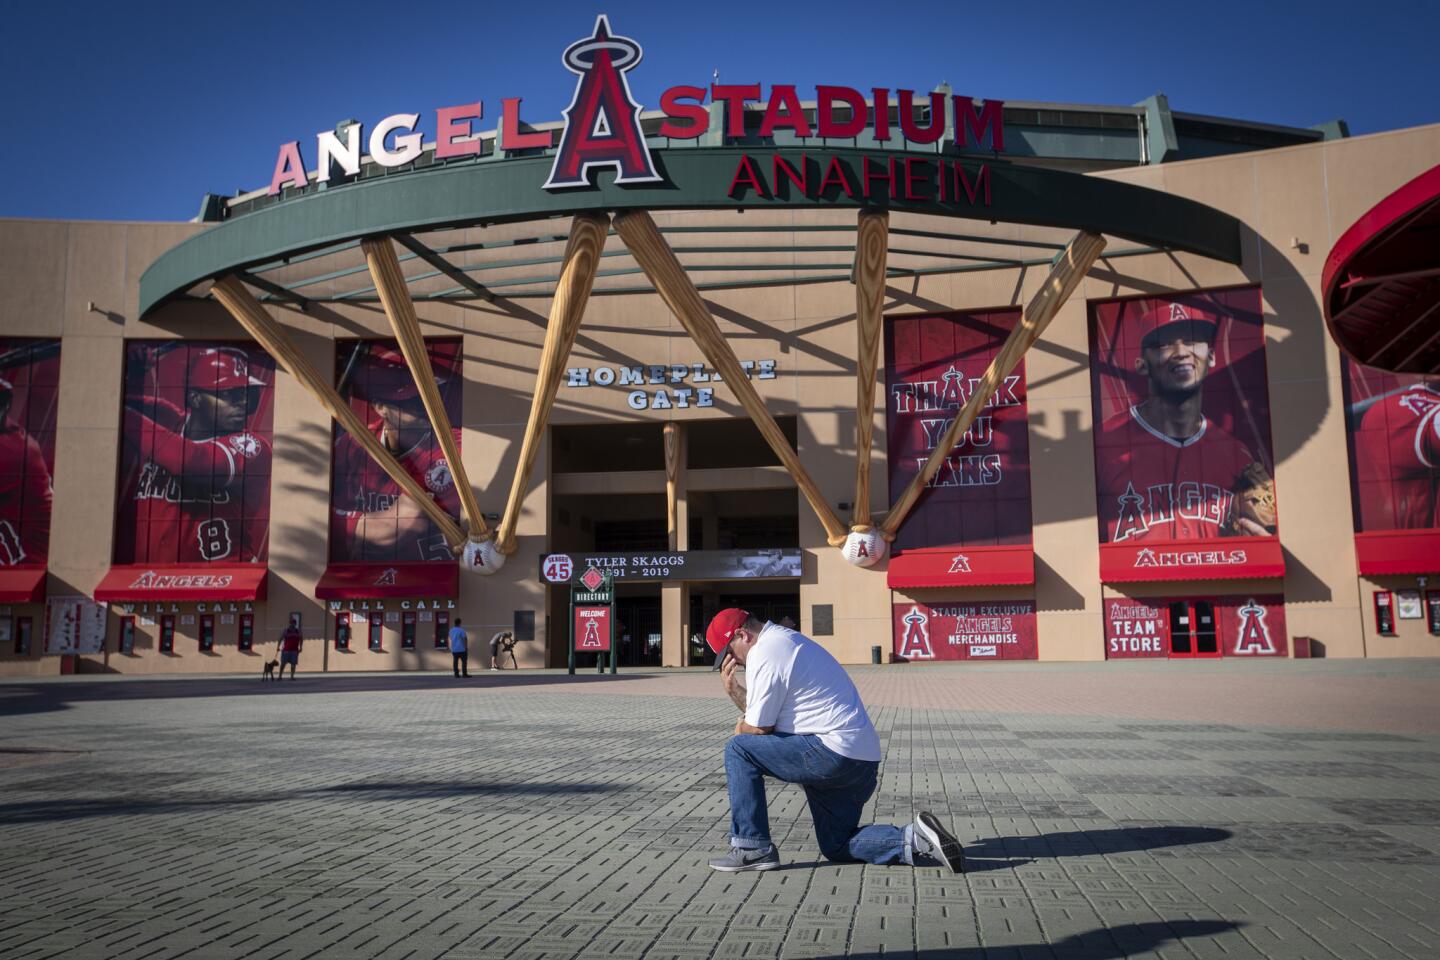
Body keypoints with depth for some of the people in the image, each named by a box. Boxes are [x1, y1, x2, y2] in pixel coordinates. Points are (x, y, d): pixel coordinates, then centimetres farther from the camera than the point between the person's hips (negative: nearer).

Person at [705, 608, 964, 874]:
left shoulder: (763, 653, -11)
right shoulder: (791, 640, 21)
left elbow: (760, 727, -9)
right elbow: (767, 713, 23)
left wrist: (740, 730, 11)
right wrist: (734, 690, 10)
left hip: (835, 753, -10)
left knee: (738, 749, -5)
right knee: (837, 846, 18)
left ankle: (753, 849, -3)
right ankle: (916, 838, 4)